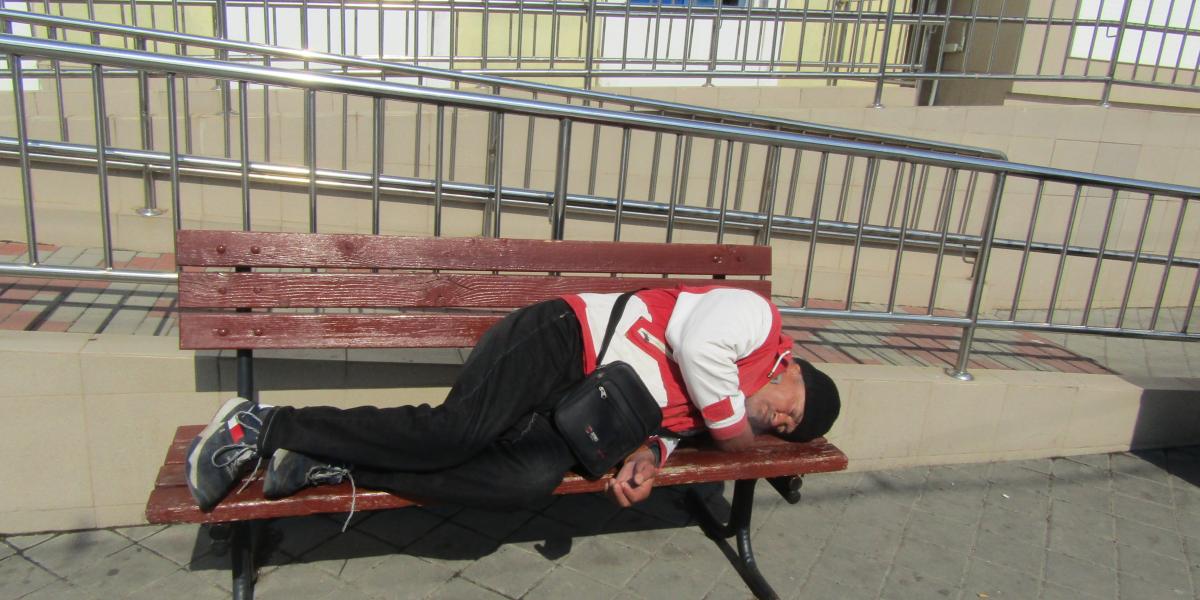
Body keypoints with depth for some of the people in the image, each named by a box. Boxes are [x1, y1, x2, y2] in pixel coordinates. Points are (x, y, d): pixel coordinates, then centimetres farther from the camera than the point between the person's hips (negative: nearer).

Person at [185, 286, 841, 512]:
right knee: (454, 432, -26)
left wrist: (646, 459, -7)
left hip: (576, 413, 8)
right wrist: (733, 426, -7)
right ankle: (264, 425, -11)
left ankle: (332, 466, -15)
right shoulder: (756, 315, -4)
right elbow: (696, 343, -23)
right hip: (560, 341, -8)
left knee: (532, 479, -20)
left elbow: (665, 420, 16)